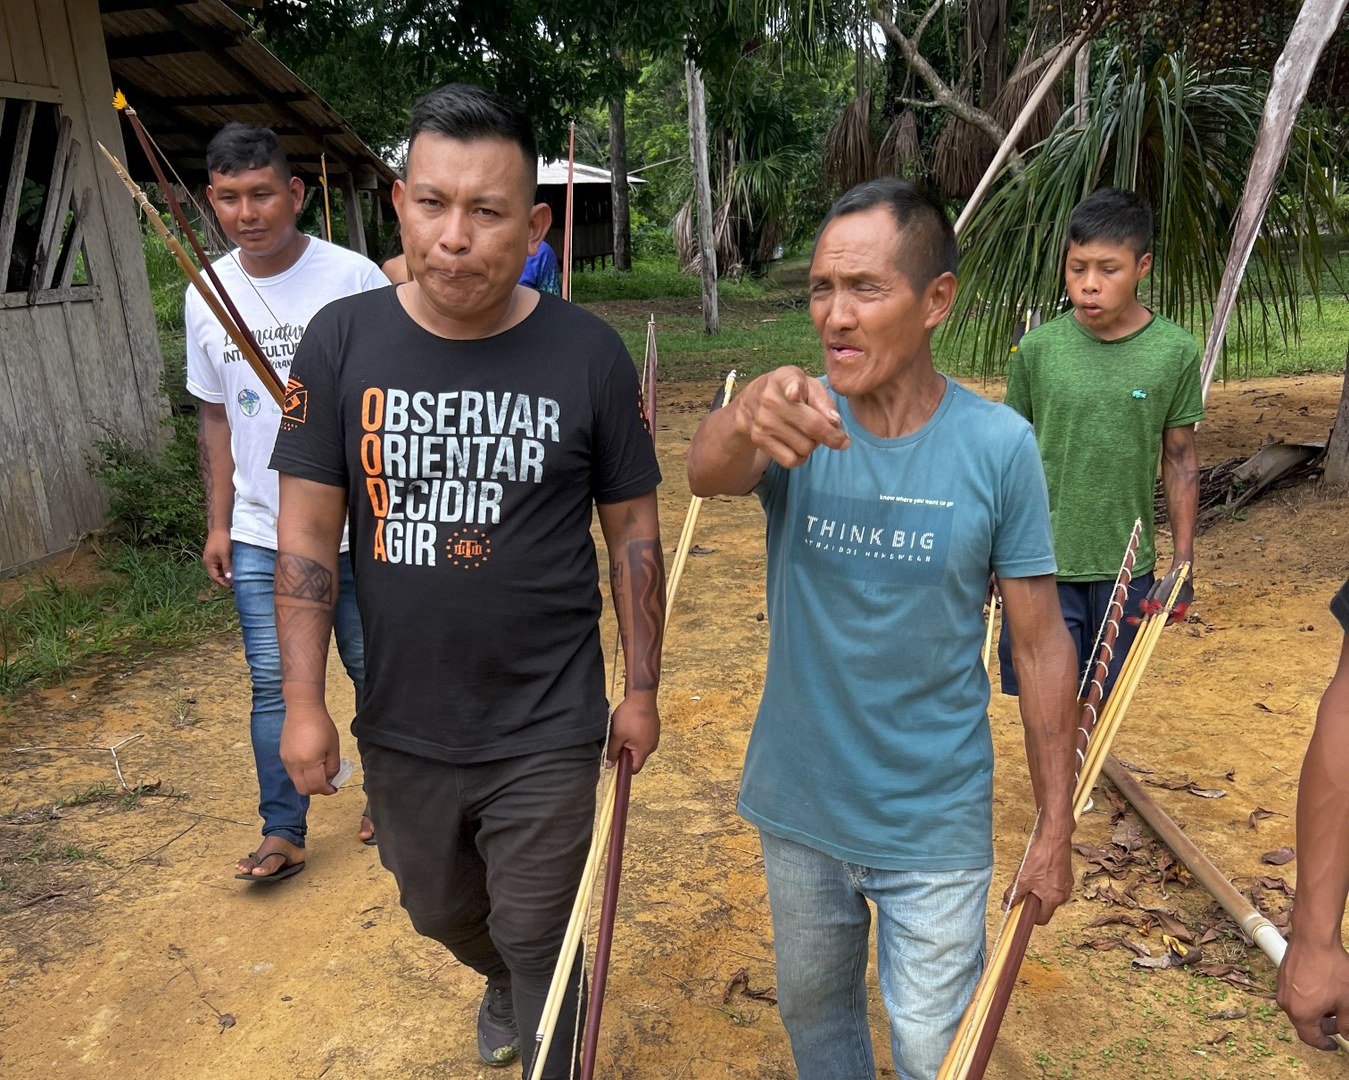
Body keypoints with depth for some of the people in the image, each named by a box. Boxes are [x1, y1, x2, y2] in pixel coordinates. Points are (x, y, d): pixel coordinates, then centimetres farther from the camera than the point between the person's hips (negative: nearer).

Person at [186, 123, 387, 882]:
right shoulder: (206, 295, 4)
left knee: (374, 669, 11)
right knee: (275, 683, 6)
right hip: (259, 534, 3)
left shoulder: (352, 277, -10)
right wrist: (219, 522, 10)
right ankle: (283, 833, 20)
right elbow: (216, 417, 12)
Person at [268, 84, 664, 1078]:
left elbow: (633, 530, -4)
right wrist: (304, 702, -6)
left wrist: (642, 691, -1)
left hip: (547, 730, -3)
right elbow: (307, 532, -4)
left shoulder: (590, 355, -12)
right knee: (440, 911, 28)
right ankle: (502, 984, 61)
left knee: (538, 940, 12)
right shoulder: (342, 342, -8)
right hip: (400, 725, 4)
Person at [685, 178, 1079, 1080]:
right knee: (812, 1005, 25)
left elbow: (1041, 643, -8)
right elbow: (708, 477, -34)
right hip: (799, 804, 2)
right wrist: (748, 418, -57)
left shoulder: (999, 446, -14)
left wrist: (1057, 824, -3)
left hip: (936, 825, -2)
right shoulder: (799, 423, -11)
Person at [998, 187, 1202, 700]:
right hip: (1041, 562, -1)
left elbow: (1180, 459, 3)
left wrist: (1182, 562, 3)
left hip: (1126, 567, 1)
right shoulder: (1037, 348, -6)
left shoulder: (1175, 351, -5)